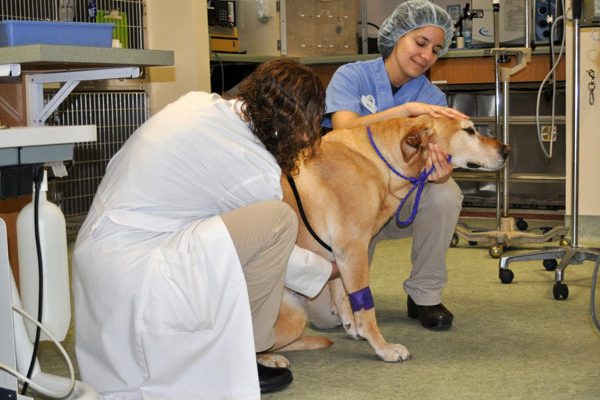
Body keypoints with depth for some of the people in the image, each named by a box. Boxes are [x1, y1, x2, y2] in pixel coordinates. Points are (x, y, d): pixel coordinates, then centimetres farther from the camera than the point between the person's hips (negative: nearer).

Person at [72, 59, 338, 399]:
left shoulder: (199, 102, 7)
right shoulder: (257, 172, -14)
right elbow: (268, 241, 4)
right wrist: (333, 269, 22)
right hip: (129, 276, -9)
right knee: (279, 219, -14)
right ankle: (232, 361, -3)